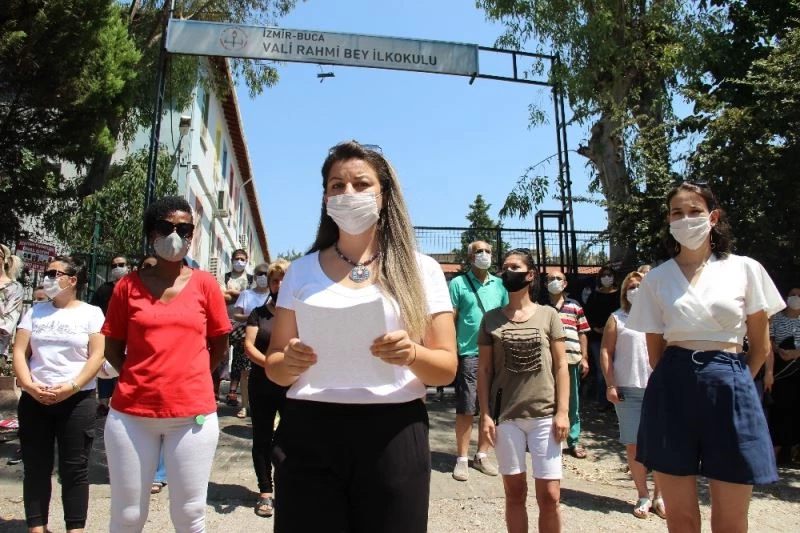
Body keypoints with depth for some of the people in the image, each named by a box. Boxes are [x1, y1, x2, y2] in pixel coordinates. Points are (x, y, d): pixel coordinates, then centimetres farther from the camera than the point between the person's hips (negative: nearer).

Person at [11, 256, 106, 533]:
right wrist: (29, 385, -10)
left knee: (74, 469, 1)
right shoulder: (35, 311, 12)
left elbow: (97, 356, -6)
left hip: (77, 400, -3)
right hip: (34, 400, 4)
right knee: (35, 467, 8)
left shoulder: (91, 313, 1)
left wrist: (71, 387, -17)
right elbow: (19, 352, 6)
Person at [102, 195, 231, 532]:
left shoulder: (205, 284, 1)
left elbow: (220, 346, 9)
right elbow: (112, 346, 10)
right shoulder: (129, 285, 4)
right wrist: (139, 377, 1)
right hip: (130, 413, 1)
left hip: (193, 414, -1)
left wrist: (190, 377, 5)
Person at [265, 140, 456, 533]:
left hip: (392, 436, -1)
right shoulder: (302, 271, 7)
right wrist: (290, 362, -13)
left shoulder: (421, 269, 3)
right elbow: (273, 366, 10)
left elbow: (447, 367, 2)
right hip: (308, 434, 1)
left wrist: (412, 355, -19)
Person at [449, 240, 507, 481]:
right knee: (465, 409, 0)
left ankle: (482, 455, 23)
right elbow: (450, 319, -4)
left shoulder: (499, 284, 10)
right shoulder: (458, 283, -2)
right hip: (468, 354, -4)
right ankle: (462, 459, 12)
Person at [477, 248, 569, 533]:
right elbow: (484, 370, 4)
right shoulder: (491, 319, 4)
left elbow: (561, 366, 2)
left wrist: (562, 412, -4)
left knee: (550, 495, 2)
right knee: (515, 493, 11)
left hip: (544, 415, -1)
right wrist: (485, 415, -2)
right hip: (506, 416, 1)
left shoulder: (548, 315, 2)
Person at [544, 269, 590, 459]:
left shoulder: (575, 307, 10)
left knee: (573, 403, 9)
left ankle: (574, 442, 19)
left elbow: (582, 334, 11)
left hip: (572, 361, 2)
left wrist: (584, 358, 4)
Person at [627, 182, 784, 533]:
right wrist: (683, 381, 5)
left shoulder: (745, 269, 3)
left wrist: (729, 382, 9)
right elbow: (655, 351, 8)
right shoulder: (656, 279, 5)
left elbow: (760, 346, 8)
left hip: (729, 388, 0)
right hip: (673, 389, 1)